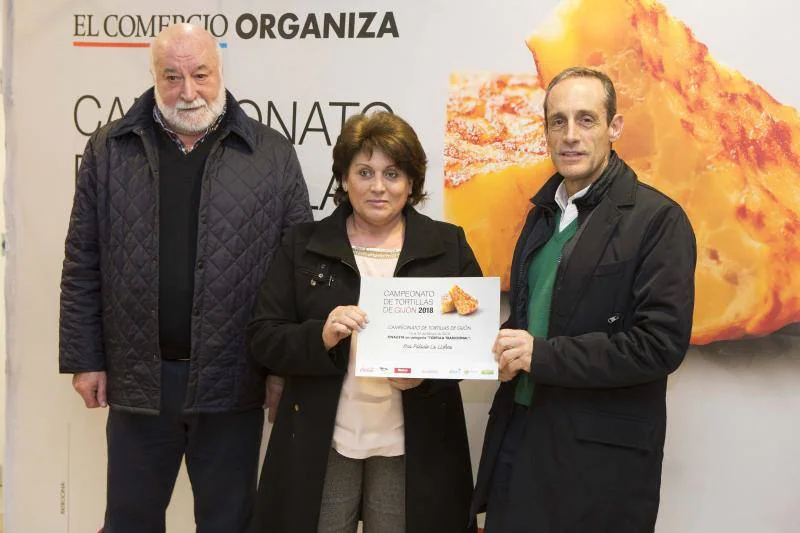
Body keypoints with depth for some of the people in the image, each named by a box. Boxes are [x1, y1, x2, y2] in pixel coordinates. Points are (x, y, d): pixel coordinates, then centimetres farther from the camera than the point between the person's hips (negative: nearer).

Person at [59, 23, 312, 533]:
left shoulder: (272, 153, -1)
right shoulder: (109, 150, 4)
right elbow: (83, 264, 5)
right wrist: (84, 358, 2)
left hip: (232, 381, -1)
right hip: (138, 377, 2)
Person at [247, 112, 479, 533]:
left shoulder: (448, 245, 4)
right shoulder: (303, 244, 3)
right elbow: (262, 338, 0)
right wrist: (321, 336, -19)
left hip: (414, 446, 0)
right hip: (319, 443, 0)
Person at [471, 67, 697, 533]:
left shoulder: (659, 220, -11)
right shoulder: (544, 212, 12)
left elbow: (662, 344, -18)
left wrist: (541, 354, -19)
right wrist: (506, 346, -1)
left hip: (600, 458, -6)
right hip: (518, 436, 7)